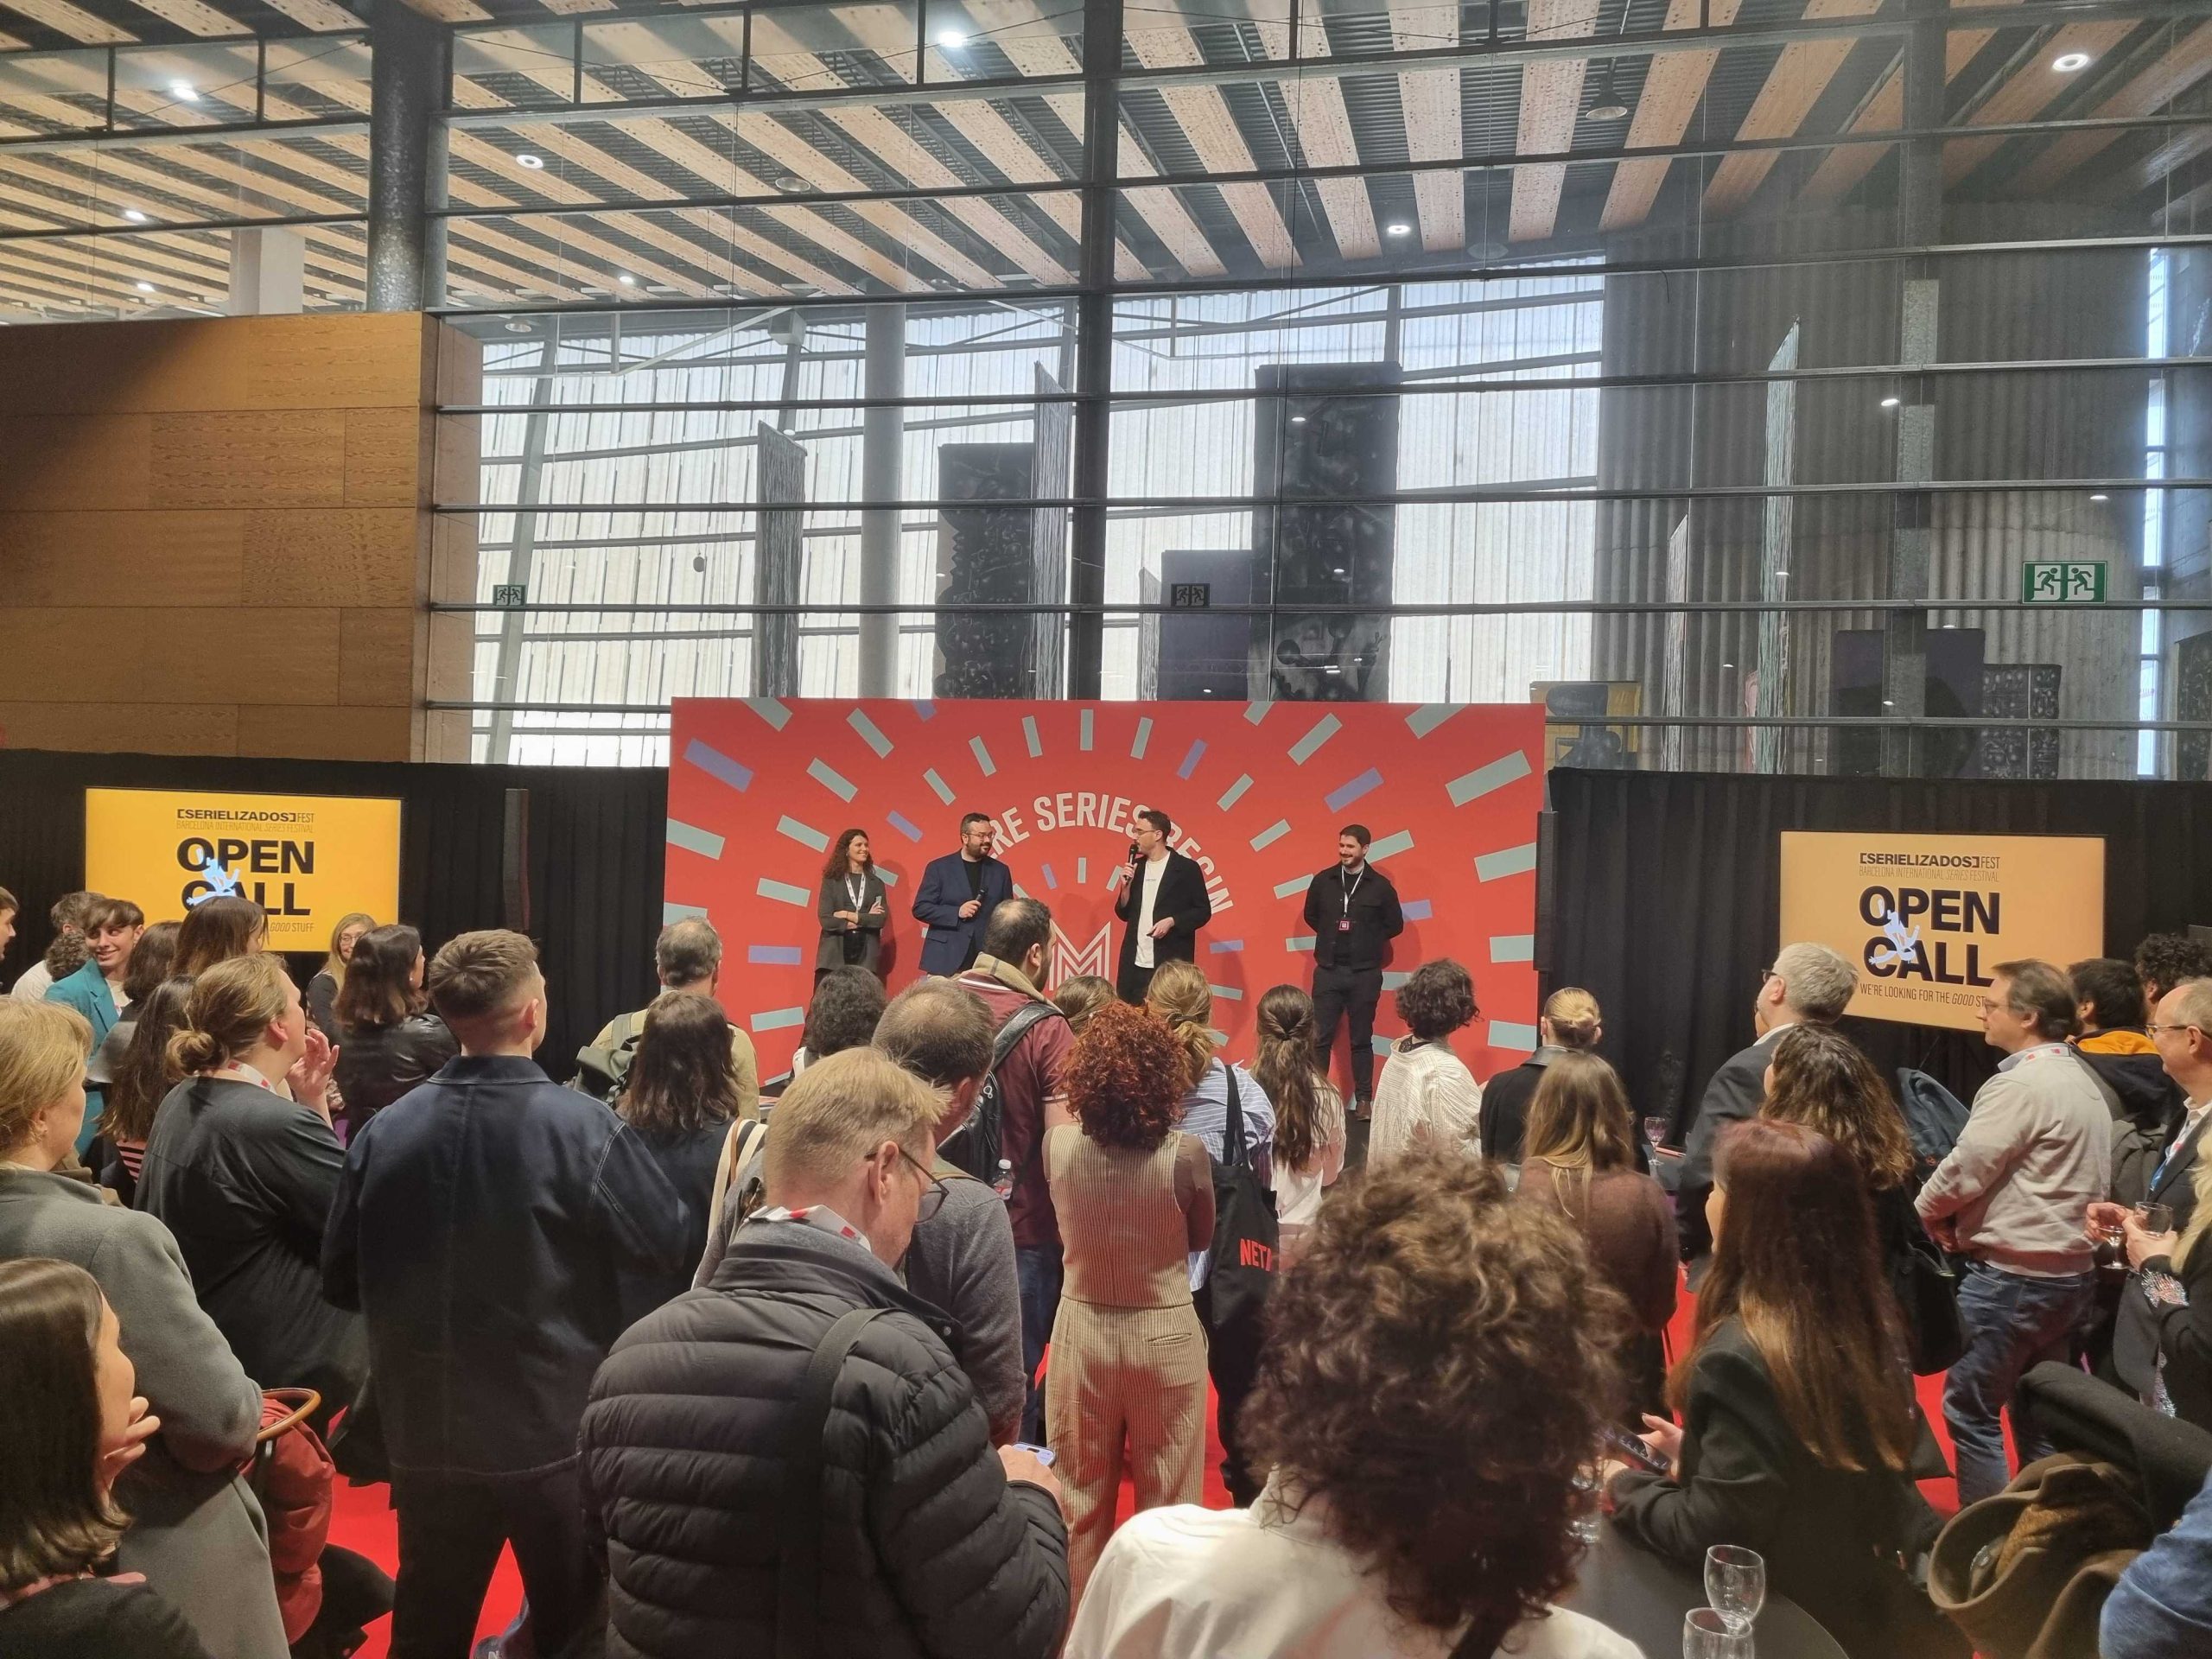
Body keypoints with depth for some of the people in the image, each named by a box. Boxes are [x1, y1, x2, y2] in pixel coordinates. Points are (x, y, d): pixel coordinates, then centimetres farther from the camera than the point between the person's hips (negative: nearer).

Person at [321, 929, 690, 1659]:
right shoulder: (582, 1127, -18)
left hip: (428, 1434, 4)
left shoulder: (384, 1130, -7)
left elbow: (342, 1282, 3)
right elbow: (671, 1247, -8)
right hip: (561, 1430, -3)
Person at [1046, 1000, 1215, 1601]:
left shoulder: (1057, 1145, -14)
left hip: (1083, 1330, 2)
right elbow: (1201, 1239, -3)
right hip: (1166, 1333, -2)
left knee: (1079, 1501, 19)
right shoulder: (1186, 1154, -21)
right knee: (1167, 1501, 14)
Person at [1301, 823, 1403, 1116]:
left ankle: (1364, 1099, 14)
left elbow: (1395, 925, 7)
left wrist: (1367, 939, 1)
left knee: (1361, 1039, 7)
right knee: (1320, 1037, 2)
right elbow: (1311, 916, 17)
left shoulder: (1380, 886, -2)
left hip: (1365, 974, -1)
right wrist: (1332, 936, 7)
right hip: (1328, 970, 1)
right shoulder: (1323, 881, 2)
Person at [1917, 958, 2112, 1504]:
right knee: (2038, 1413, 15)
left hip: (2012, 1273, -9)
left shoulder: (2021, 1082, -18)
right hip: (2069, 1269, 9)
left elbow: (1965, 1169, -18)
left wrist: (1925, 1211, 1)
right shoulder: (2080, 1080, 13)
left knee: (1970, 1410, 0)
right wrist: (1958, 1214, 8)